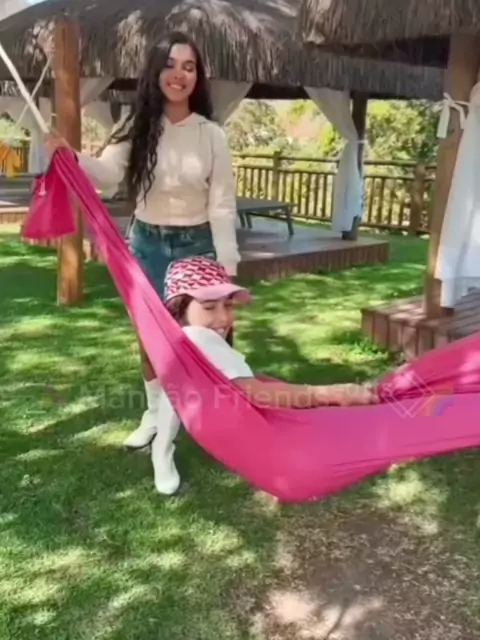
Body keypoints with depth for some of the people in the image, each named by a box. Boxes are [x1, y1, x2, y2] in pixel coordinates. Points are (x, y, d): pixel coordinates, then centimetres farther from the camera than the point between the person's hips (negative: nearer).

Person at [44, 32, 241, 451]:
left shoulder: (211, 135, -6)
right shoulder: (139, 127, -3)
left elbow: (222, 205, -7)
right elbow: (108, 174, -19)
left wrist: (227, 264, -10)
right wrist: (71, 158, -39)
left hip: (195, 244, -2)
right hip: (147, 243, 2)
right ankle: (155, 414, 31)